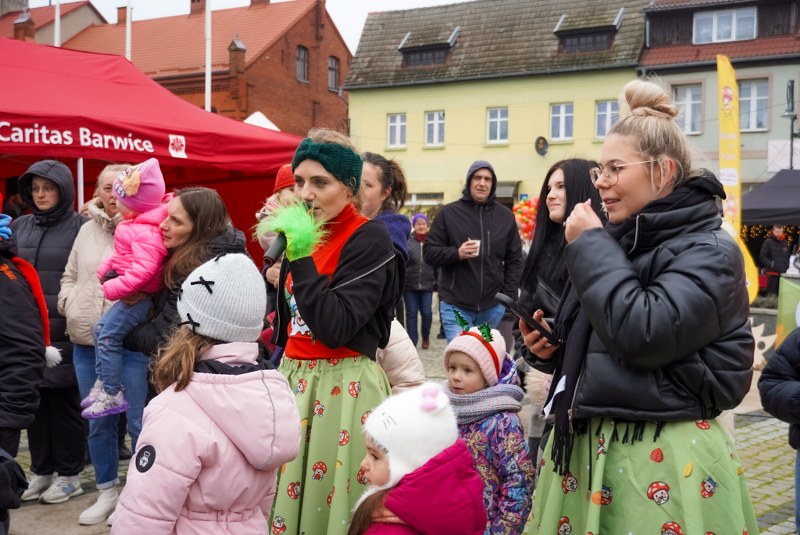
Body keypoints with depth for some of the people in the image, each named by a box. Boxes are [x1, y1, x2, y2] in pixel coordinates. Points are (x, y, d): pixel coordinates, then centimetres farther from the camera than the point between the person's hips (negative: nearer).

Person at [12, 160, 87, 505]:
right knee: (34, 401, 11)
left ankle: (69, 475, 16)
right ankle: (41, 471, 24)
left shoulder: (81, 227, -4)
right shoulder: (19, 227, 12)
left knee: (63, 401, 3)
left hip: (63, 334, -5)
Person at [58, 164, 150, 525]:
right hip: (86, 342, 6)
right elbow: (70, 275, 20)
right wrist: (70, 304, 4)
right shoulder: (87, 230, 12)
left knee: (139, 422, 0)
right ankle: (107, 492, 28)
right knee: (98, 422, 13)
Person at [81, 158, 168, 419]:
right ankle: (103, 382, 24)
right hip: (132, 292, 11)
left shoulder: (146, 232, -25)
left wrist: (113, 288, -26)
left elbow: (143, 270, -34)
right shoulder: (134, 224, 8)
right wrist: (105, 268, 6)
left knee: (108, 337, -9)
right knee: (99, 328, 17)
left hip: (138, 295, -11)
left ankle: (113, 395, -1)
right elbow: (121, 256, 21)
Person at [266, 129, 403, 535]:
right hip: (294, 380, 7)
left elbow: (336, 327, -23)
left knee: (330, 501, 1)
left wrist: (301, 257, -24)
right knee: (289, 498, 12)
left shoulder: (369, 240, -13)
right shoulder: (303, 235, 9)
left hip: (344, 388, -7)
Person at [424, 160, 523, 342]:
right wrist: (457, 253, -20)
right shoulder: (449, 213, 0)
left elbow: (514, 260, 10)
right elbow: (429, 253, -1)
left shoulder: (505, 216, 7)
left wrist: (508, 297, 2)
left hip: (493, 307, 3)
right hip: (456, 306, -3)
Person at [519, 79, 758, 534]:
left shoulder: (708, 252, -13)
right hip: (586, 446, 8)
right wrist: (554, 346, 0)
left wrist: (589, 245, -18)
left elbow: (644, 337, -28)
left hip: (661, 459, -8)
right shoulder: (619, 240, 11)